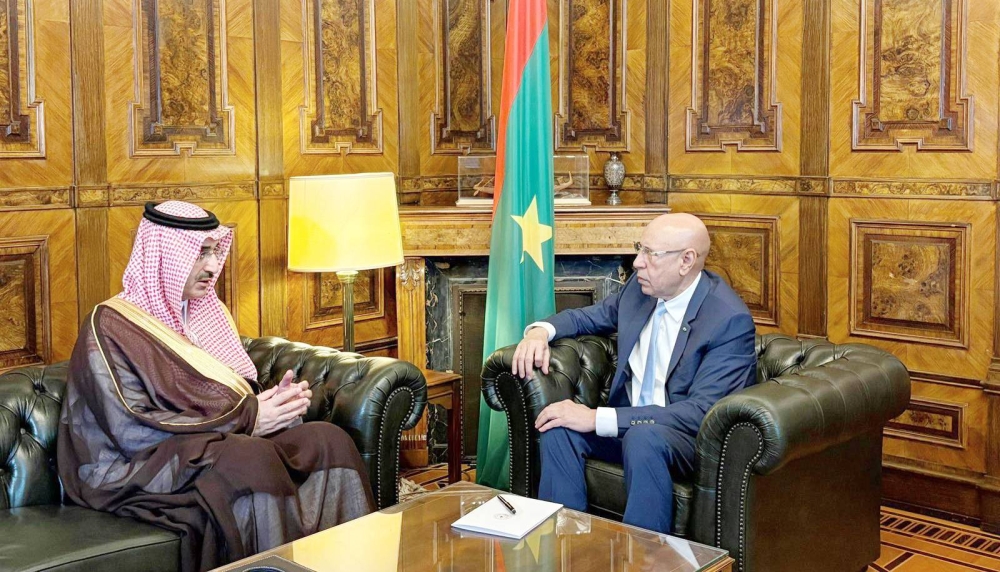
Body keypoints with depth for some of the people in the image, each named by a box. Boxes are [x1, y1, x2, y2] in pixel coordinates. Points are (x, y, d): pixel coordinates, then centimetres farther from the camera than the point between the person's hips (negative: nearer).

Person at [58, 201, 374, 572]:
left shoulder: (207, 312, 15)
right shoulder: (111, 327, -8)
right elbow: (133, 432, -17)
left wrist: (275, 400, -7)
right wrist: (245, 418, -19)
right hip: (138, 470, -7)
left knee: (327, 438, -19)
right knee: (251, 458, -36)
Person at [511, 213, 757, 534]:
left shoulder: (731, 320, -19)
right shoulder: (641, 288, 2)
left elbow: (701, 412, -26)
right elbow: (589, 317, 20)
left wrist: (598, 419, -30)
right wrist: (540, 330, -5)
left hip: (692, 436, -6)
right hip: (627, 422, 6)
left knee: (643, 437, -38)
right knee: (559, 429, -22)